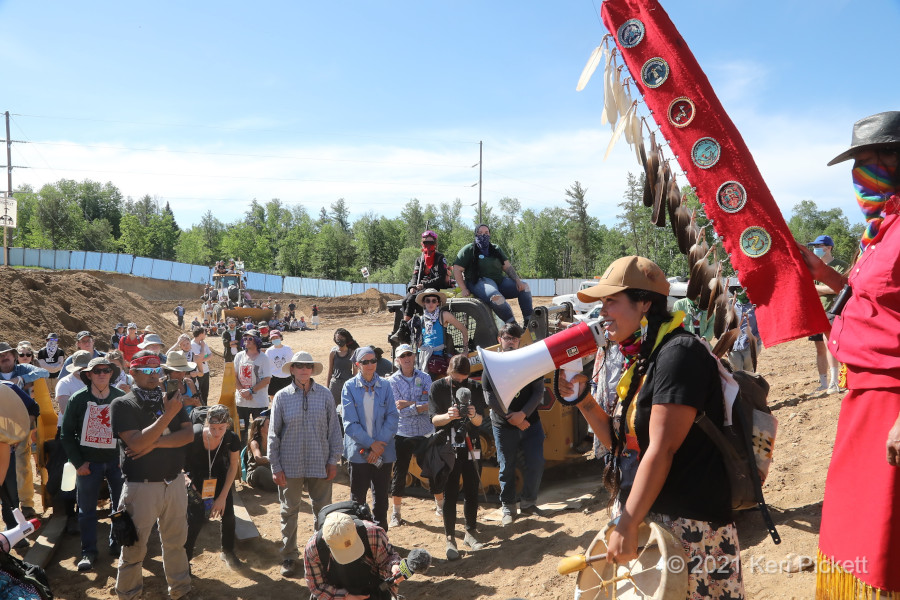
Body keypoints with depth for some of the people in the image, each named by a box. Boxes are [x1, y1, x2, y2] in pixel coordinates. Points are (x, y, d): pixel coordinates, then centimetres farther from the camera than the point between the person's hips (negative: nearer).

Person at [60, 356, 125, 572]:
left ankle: (117, 545, 22)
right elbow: (66, 434, -1)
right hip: (89, 462, -1)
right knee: (87, 509, 6)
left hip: (117, 460, 1)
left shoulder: (122, 398, -2)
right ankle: (88, 552, 17)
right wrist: (78, 463, -5)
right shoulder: (78, 399, -5)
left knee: (121, 506, 6)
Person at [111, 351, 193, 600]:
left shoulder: (171, 399, 4)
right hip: (142, 486, -4)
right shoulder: (122, 405, -9)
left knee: (175, 540, 16)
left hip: (175, 483, 4)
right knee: (134, 545, 9)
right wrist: (168, 415, -25)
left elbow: (188, 434, -5)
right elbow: (136, 443, -21)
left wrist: (155, 443, -18)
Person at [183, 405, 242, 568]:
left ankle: (227, 552, 24)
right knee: (197, 517, -13)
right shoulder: (193, 436, -33)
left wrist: (222, 496, -9)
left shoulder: (232, 439, -26)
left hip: (218, 475, 2)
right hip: (195, 476, -2)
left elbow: (233, 466, -9)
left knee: (227, 513, 0)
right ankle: (185, 556, 9)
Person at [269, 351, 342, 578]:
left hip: (320, 464, 0)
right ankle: (289, 556, 25)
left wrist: (333, 460, 0)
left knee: (323, 510, 9)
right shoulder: (282, 397, -4)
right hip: (290, 465, 0)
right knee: (289, 511, 11)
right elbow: (273, 434, 0)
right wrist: (275, 467, -2)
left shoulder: (325, 395, -3)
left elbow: (334, 429, 2)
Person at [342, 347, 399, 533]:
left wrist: (379, 445, -12)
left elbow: (392, 417, -2)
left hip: (383, 451, 2)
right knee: (357, 496, 8)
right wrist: (370, 444, -14)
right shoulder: (349, 387, -3)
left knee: (381, 496, 10)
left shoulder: (385, 386, 2)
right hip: (359, 451, -1)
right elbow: (350, 423, -8)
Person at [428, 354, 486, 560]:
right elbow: (434, 419, -9)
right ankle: (450, 539, 6)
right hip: (447, 448, -2)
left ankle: (470, 532, 21)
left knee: (472, 491, 6)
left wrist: (473, 415, -24)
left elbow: (480, 421, -1)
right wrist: (448, 416, -30)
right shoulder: (437, 387, -5)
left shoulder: (475, 388, 1)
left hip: (470, 447, 2)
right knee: (449, 493, -1)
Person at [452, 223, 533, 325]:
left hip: (499, 281, 6)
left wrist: (517, 280, -2)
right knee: (496, 298, -38)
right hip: (479, 282, -6)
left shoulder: (496, 249, 21)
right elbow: (457, 269, -2)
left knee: (524, 286, -9)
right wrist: (463, 289, -13)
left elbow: (507, 266, 15)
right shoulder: (469, 250, 5)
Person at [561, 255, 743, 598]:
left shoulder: (678, 353, -15)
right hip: (645, 518, 8)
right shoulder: (644, 359, 12)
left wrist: (626, 526, -18)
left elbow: (661, 449, -20)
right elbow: (623, 443, 15)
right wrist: (583, 400, 4)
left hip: (686, 526, -8)